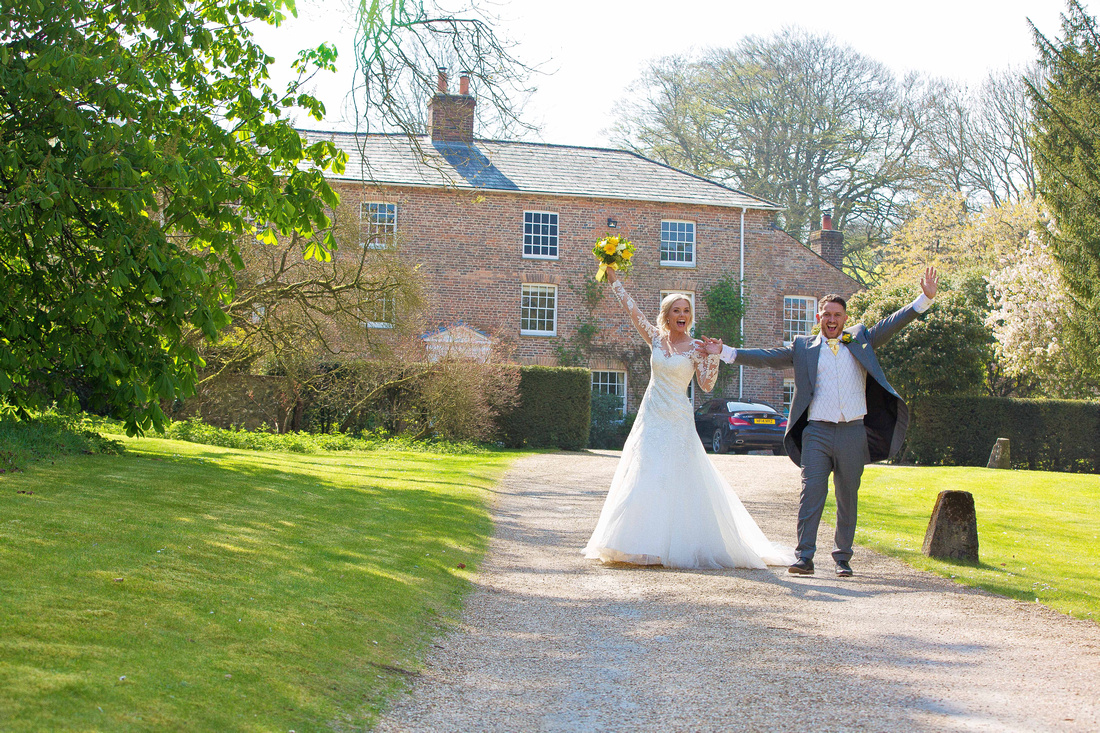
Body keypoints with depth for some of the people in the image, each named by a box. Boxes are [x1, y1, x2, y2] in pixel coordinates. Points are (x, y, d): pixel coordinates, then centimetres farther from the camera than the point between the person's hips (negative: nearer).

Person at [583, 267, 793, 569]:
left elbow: (707, 385, -9)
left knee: (678, 482, -4)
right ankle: (646, 544, 8)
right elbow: (632, 309, 8)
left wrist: (713, 356, -18)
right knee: (643, 478, 2)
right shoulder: (656, 338, 6)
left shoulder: (695, 347, -3)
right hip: (651, 417, 4)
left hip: (677, 420, -4)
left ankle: (680, 545, 1)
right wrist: (614, 279, 9)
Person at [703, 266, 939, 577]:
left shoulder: (860, 340, 14)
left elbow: (892, 324, 9)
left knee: (848, 499, 7)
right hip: (817, 432, -1)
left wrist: (925, 298, -1)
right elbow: (767, 357, 9)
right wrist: (725, 351, 1)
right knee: (811, 494, -8)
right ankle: (804, 558, -8)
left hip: (853, 434, 1)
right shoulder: (803, 347, 12)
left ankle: (843, 559, 16)